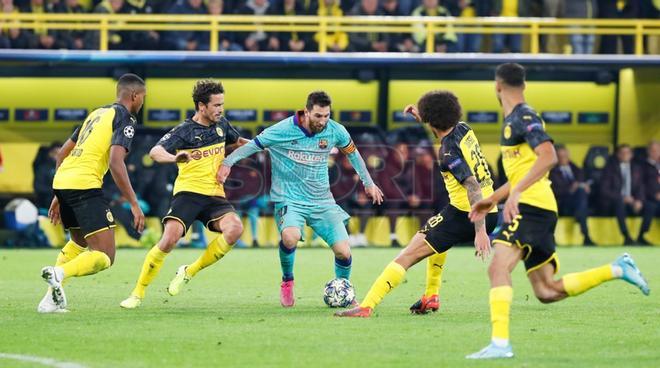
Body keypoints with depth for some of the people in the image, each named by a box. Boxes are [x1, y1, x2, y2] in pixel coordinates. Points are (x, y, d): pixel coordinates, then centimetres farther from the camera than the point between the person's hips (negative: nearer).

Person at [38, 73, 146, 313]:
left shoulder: (97, 113, 25)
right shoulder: (125, 119, -1)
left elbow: (62, 153, 27)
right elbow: (115, 162, -15)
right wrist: (134, 204, -14)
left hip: (62, 180, 8)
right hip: (84, 184, -8)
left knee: (80, 243, 29)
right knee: (105, 256, -7)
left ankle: (51, 299, 18)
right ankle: (59, 273, -32)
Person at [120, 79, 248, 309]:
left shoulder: (221, 125, 12)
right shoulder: (184, 131, -5)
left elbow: (238, 141, 35)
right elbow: (155, 152, -20)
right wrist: (175, 157, -40)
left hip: (214, 195, 5)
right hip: (188, 193, -5)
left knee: (235, 228, -25)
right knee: (170, 238, -25)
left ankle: (190, 272, -7)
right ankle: (138, 293, -9)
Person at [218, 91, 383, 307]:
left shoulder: (335, 131, -3)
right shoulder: (283, 130, -14)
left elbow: (351, 152, 16)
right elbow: (253, 146, -3)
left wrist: (368, 183, 24)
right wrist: (228, 163, -14)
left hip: (322, 201, 3)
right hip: (289, 198, -3)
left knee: (343, 252, -10)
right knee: (290, 237, -34)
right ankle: (287, 281, -4)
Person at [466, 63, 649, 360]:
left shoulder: (524, 118, -9)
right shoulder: (513, 120, 21)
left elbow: (548, 157, -25)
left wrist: (515, 193, -32)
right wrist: (491, 200, 30)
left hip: (531, 207, -10)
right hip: (532, 209, 10)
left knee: (498, 268, -22)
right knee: (547, 292, 8)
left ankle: (500, 343, -31)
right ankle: (617, 269, 15)